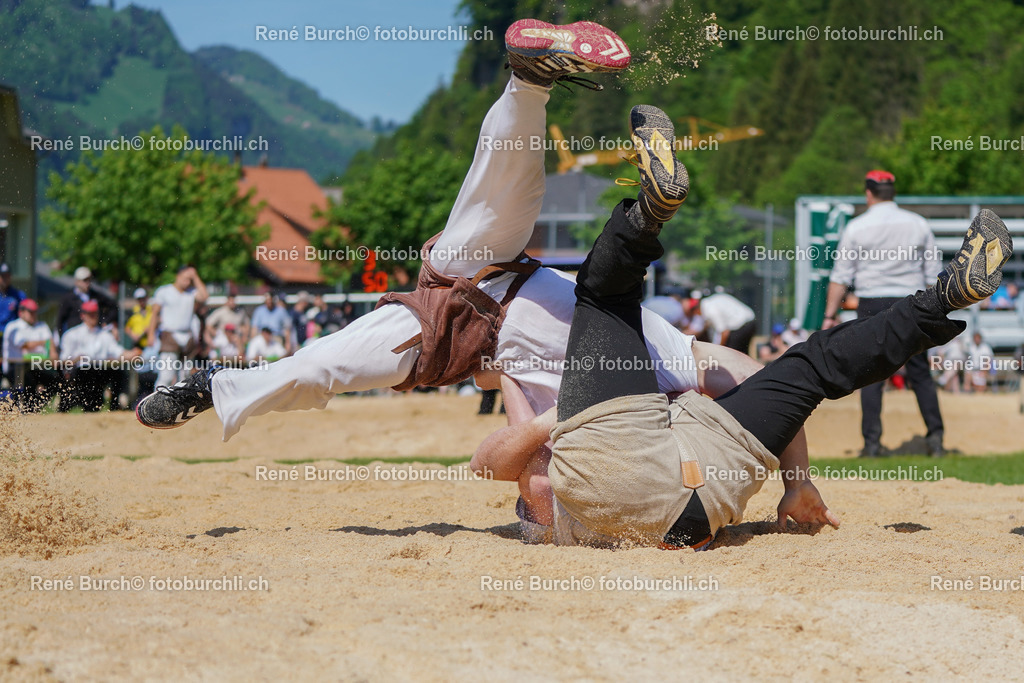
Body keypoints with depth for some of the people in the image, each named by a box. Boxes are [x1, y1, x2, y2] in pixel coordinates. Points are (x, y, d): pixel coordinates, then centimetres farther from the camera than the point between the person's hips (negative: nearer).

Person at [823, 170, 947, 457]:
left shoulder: (856, 227, -1)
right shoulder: (918, 224, 6)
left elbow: (841, 277, -3)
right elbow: (934, 273, 6)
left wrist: (830, 316, 0)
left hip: (873, 305, -2)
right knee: (920, 374, 9)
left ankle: (872, 443, -2)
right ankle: (935, 437, 4)